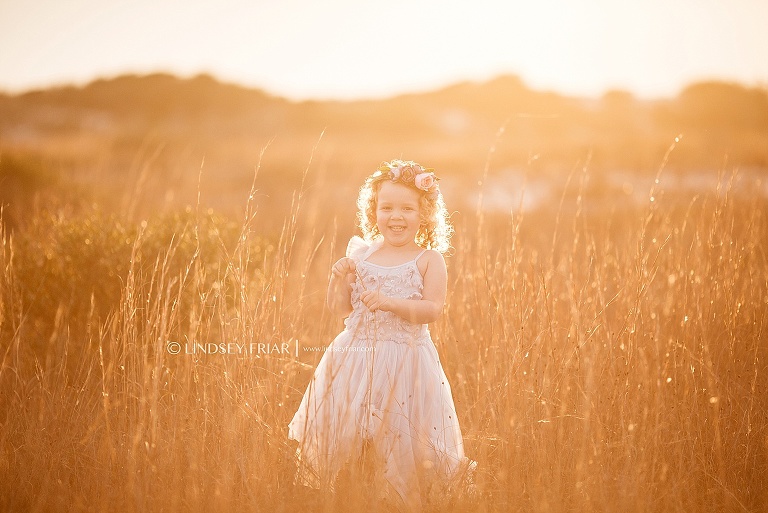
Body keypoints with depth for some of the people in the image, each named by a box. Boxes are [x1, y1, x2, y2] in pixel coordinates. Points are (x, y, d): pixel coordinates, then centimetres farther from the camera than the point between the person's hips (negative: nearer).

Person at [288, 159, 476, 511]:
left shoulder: (428, 259, -2)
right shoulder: (360, 254, 7)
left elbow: (433, 309, -13)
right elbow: (339, 308, 9)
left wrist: (391, 302, -24)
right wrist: (338, 277, -9)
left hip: (405, 360, -3)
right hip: (356, 357, 3)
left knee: (401, 442, 1)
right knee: (335, 436, 5)